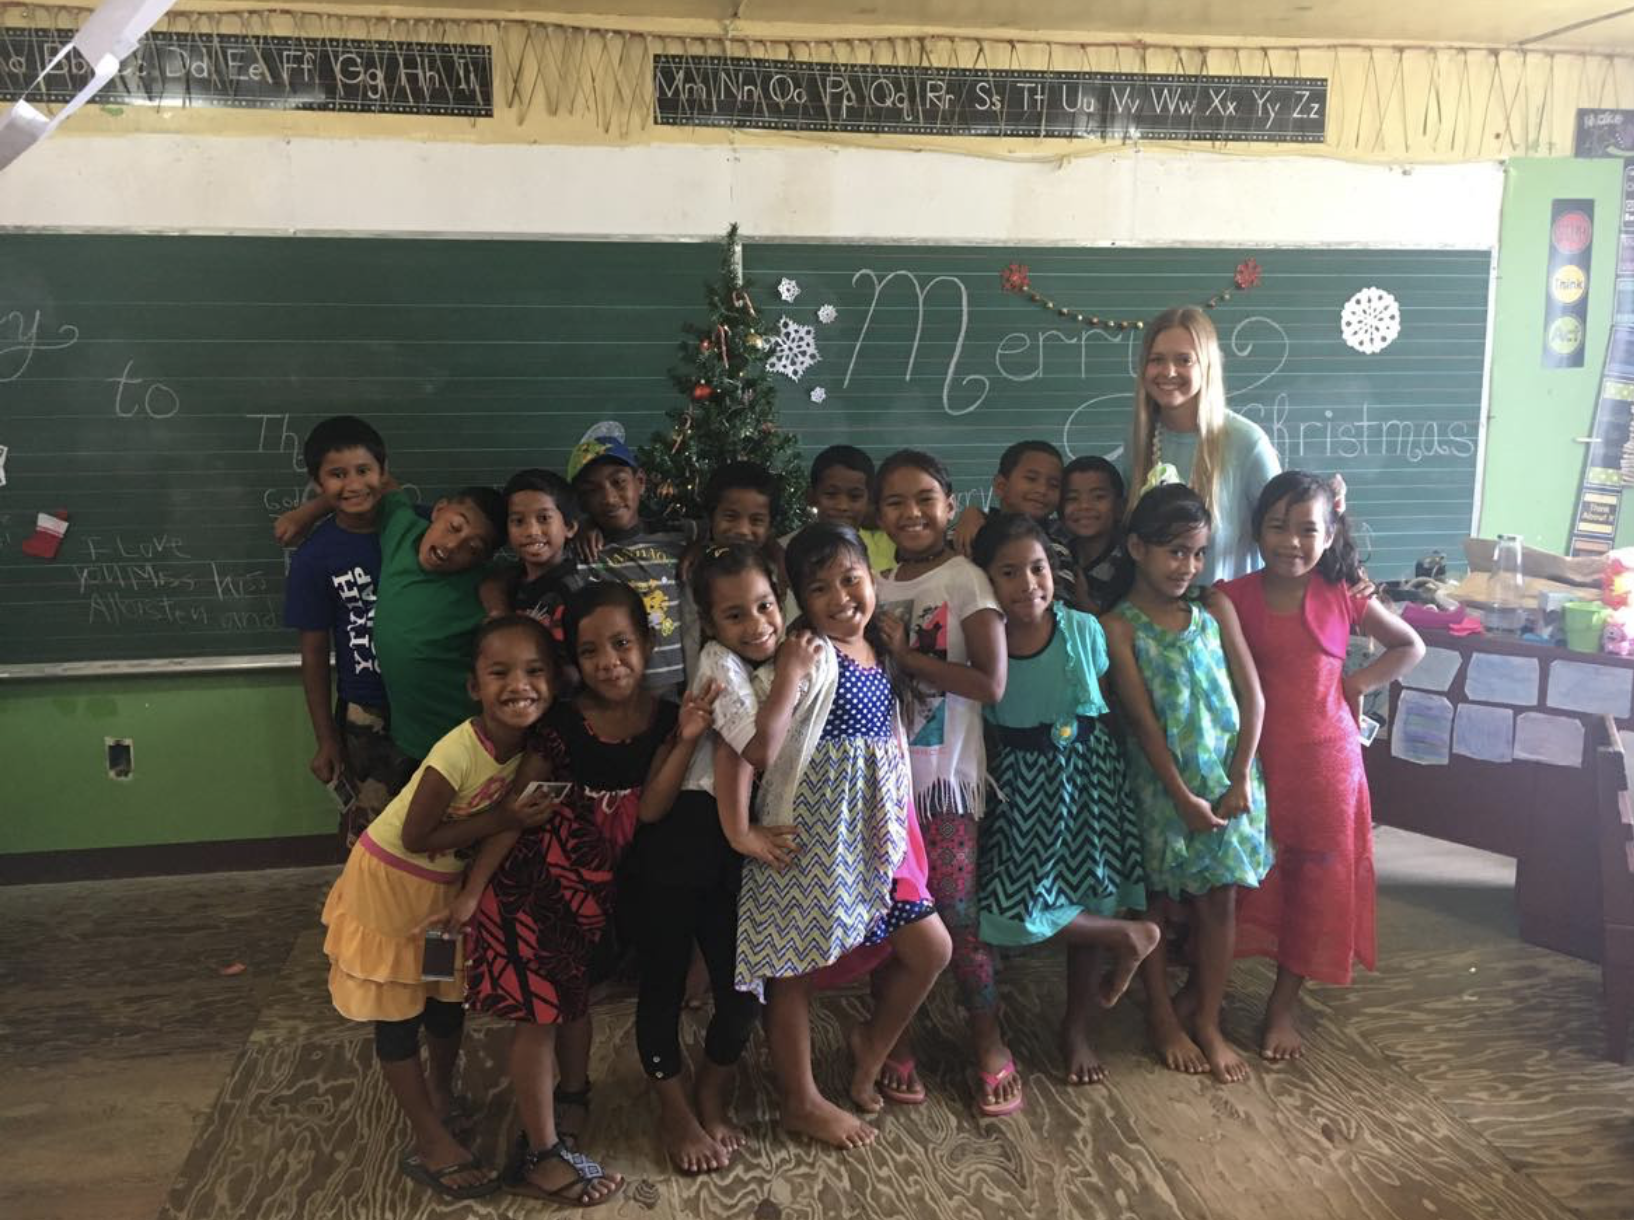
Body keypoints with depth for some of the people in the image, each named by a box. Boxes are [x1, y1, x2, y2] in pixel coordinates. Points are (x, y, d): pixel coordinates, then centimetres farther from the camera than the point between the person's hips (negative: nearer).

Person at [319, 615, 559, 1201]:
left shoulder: (531, 742, -15)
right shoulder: (458, 753, -35)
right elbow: (416, 836, -26)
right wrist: (500, 820, -28)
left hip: (448, 882, 7)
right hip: (391, 880, -6)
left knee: (449, 997, 21)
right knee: (397, 1014, 7)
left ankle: (440, 1094, 45)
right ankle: (431, 1144, 20)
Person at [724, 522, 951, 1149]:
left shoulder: (878, 651, 5)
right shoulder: (808, 657, -19)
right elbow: (742, 750, -25)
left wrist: (899, 828, 11)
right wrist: (740, 833, -20)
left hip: (871, 835, 8)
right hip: (810, 838, -8)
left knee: (929, 948, 11)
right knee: (795, 966, 8)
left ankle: (870, 1044, 35)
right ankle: (801, 1102, 26)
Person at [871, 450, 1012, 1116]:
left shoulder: (966, 580, -7)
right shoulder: (877, 583, 9)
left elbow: (991, 682, -17)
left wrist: (905, 653, -15)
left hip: (945, 771, -5)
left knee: (957, 909, -2)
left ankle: (988, 1037, 15)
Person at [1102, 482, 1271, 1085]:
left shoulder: (1215, 609, 2)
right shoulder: (1120, 625, -9)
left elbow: (1252, 697, 1)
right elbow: (1142, 719, -12)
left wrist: (1239, 779, -6)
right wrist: (1184, 796, -14)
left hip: (1228, 775, 3)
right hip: (1162, 780, -3)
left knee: (1219, 899, 7)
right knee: (1156, 899, 9)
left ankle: (1206, 1020, 23)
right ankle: (1162, 1017, 27)